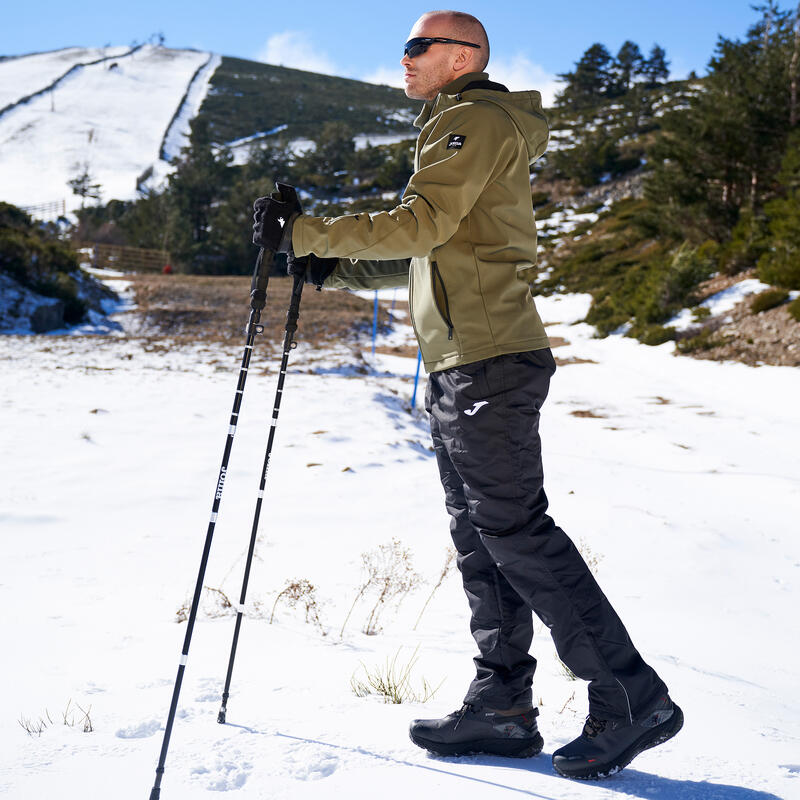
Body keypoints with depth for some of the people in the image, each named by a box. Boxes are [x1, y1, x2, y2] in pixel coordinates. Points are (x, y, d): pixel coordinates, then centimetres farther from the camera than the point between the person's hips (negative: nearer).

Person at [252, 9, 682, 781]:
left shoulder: (477, 120, -7)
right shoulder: (456, 131, 25)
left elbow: (419, 226, -18)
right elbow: (431, 255, 27)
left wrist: (304, 232, -14)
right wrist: (337, 267, 17)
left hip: (488, 359, -11)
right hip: (459, 364, 11)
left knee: (515, 529, -11)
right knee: (479, 539, 9)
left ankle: (632, 698, -4)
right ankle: (502, 705, 15)